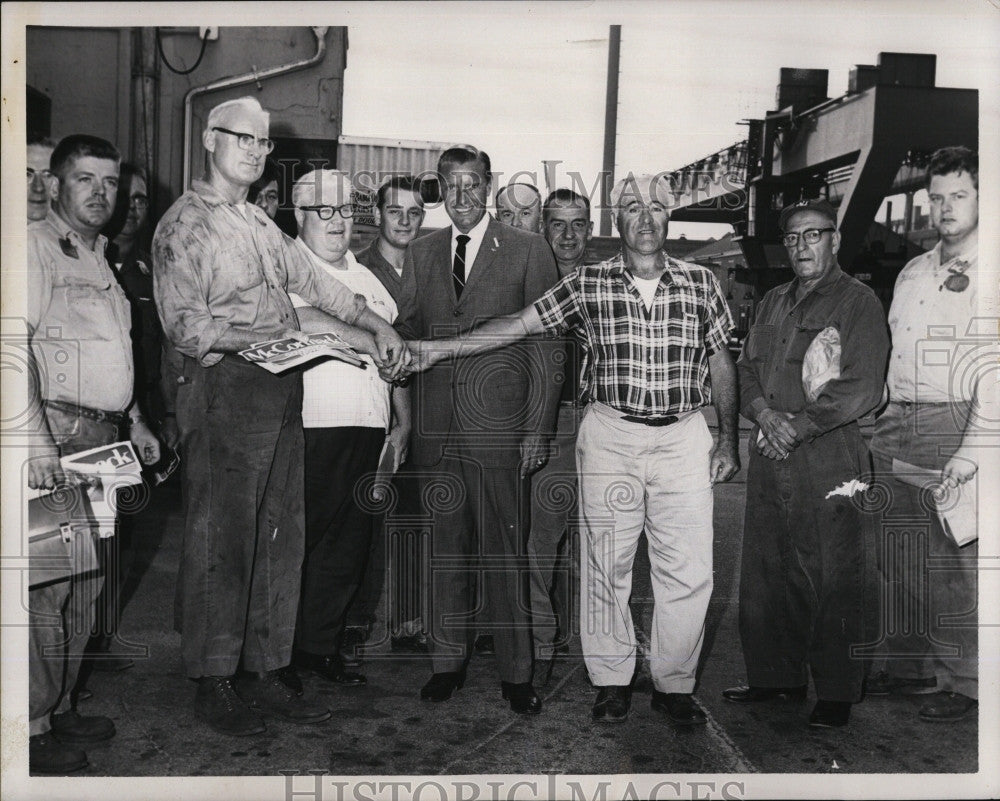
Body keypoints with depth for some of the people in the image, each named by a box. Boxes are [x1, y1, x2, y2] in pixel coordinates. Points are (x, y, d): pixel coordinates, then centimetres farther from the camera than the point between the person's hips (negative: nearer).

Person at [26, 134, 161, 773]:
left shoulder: (99, 258, 21)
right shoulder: (36, 245, -7)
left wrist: (134, 421, 23)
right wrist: (36, 439, -25)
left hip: (102, 437, 9)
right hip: (55, 433, -9)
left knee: (86, 580, 12)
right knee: (46, 583, -6)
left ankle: (60, 707, 23)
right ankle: (31, 726, 5)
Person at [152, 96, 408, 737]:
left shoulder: (262, 224, 20)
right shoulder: (186, 223, -3)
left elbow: (315, 282, 22)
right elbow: (185, 326, -11)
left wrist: (379, 325, 13)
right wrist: (262, 339, -21)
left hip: (282, 395, 8)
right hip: (225, 391, -7)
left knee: (281, 539, 9)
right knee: (221, 542, -2)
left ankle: (266, 676, 19)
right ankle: (214, 685, 11)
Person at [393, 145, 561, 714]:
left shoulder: (529, 251, 2)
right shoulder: (421, 253, 13)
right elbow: (407, 335, 13)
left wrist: (537, 428, -6)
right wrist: (403, 420, 0)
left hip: (500, 425, -3)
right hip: (435, 427, 4)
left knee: (506, 549, 1)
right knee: (446, 545, 11)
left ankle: (517, 671, 13)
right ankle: (448, 661, 24)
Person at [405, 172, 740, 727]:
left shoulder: (700, 282, 7)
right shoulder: (587, 283, 2)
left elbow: (721, 363, 12)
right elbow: (519, 325, 0)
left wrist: (728, 439, 8)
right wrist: (438, 349, -5)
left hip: (684, 437, 1)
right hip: (610, 434, -1)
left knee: (688, 571, 1)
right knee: (606, 564, 4)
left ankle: (674, 684, 18)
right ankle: (611, 682, 20)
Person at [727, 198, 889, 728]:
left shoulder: (858, 302, -2)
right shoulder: (772, 303, 18)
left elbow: (861, 390, -11)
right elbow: (746, 370, 14)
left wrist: (797, 427, -12)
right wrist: (765, 414, -6)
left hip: (829, 461, -6)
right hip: (769, 461, 6)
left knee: (834, 583, -1)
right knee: (766, 575, 11)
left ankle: (837, 695, 12)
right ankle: (777, 678, 25)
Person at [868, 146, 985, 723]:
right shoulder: (912, 273, 19)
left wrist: (971, 449, -18)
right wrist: (879, 424, 10)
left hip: (953, 422, -6)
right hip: (896, 423, 6)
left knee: (952, 558, -5)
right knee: (899, 555, 10)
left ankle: (963, 681, 7)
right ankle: (909, 665, 22)